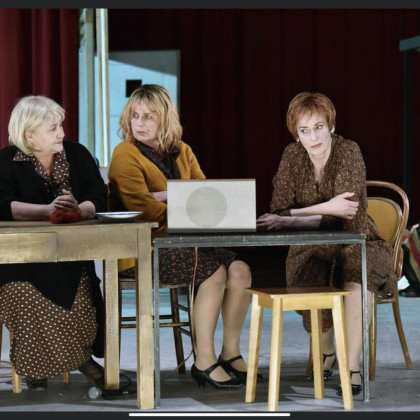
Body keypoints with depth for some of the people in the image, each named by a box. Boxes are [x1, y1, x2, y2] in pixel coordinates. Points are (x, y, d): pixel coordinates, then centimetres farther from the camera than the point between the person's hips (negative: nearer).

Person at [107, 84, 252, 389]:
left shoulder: (181, 151, 13)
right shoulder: (126, 155, -7)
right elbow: (147, 211, -15)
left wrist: (169, 196, -13)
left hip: (183, 240, 6)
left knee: (240, 269, -16)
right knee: (214, 272, -26)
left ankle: (230, 353, -2)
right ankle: (204, 362, -16)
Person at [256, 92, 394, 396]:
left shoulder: (349, 152, -15)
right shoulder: (292, 156, -4)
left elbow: (343, 217, -23)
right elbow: (280, 210, -9)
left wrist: (288, 220, -30)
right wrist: (327, 208, -25)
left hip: (355, 243, -2)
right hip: (313, 248, 2)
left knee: (358, 275, -36)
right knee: (309, 279, -30)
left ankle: (352, 365, -28)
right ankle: (326, 351, -1)